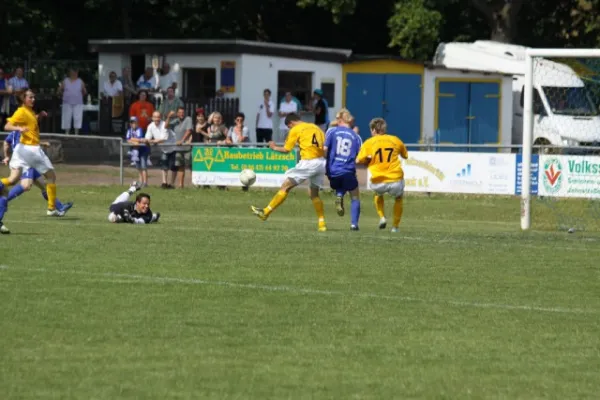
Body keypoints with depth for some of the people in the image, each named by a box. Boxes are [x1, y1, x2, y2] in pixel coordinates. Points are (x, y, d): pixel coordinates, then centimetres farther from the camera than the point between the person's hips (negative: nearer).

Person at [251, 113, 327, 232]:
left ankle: (266, 212, 5)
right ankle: (322, 224, 12)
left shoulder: (295, 130, 1)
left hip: (308, 162, -6)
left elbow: (286, 149, 3)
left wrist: (274, 147, 20)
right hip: (321, 162, 6)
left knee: (285, 186, 2)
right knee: (314, 193, 18)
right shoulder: (315, 127, 17)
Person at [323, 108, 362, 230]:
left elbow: (324, 149, -5)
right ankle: (354, 223, 0)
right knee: (355, 197, 16)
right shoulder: (356, 137, 10)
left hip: (333, 171, 0)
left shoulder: (332, 131, 4)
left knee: (339, 188, 31)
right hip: (348, 171, 0)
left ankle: (339, 196, -4)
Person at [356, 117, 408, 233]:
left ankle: (382, 217, 16)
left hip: (378, 182, -1)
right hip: (395, 180, 1)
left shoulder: (368, 143, 4)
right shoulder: (395, 140, 10)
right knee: (399, 198, 31)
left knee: (378, 194, 35)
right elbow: (405, 156, 24)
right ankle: (395, 226, 24)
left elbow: (359, 160, -4)